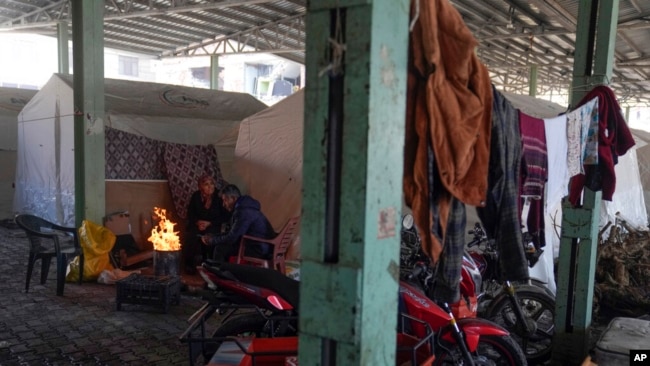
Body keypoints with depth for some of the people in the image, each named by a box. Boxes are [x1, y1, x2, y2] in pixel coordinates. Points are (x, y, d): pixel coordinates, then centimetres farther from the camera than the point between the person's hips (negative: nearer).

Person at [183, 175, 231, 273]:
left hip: (213, 226, -2)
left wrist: (209, 223, -14)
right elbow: (190, 214, 9)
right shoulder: (196, 196, 2)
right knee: (190, 235, -29)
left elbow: (226, 217, -5)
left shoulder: (219, 197, -8)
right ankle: (189, 263, -11)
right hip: (196, 225, 2)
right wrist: (197, 222, -13)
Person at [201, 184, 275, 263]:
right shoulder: (243, 208, 13)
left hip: (258, 250, -10)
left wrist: (212, 241, -4)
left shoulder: (243, 212, -20)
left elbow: (231, 238, -19)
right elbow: (233, 234, 19)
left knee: (220, 248, -11)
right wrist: (212, 237, 11)